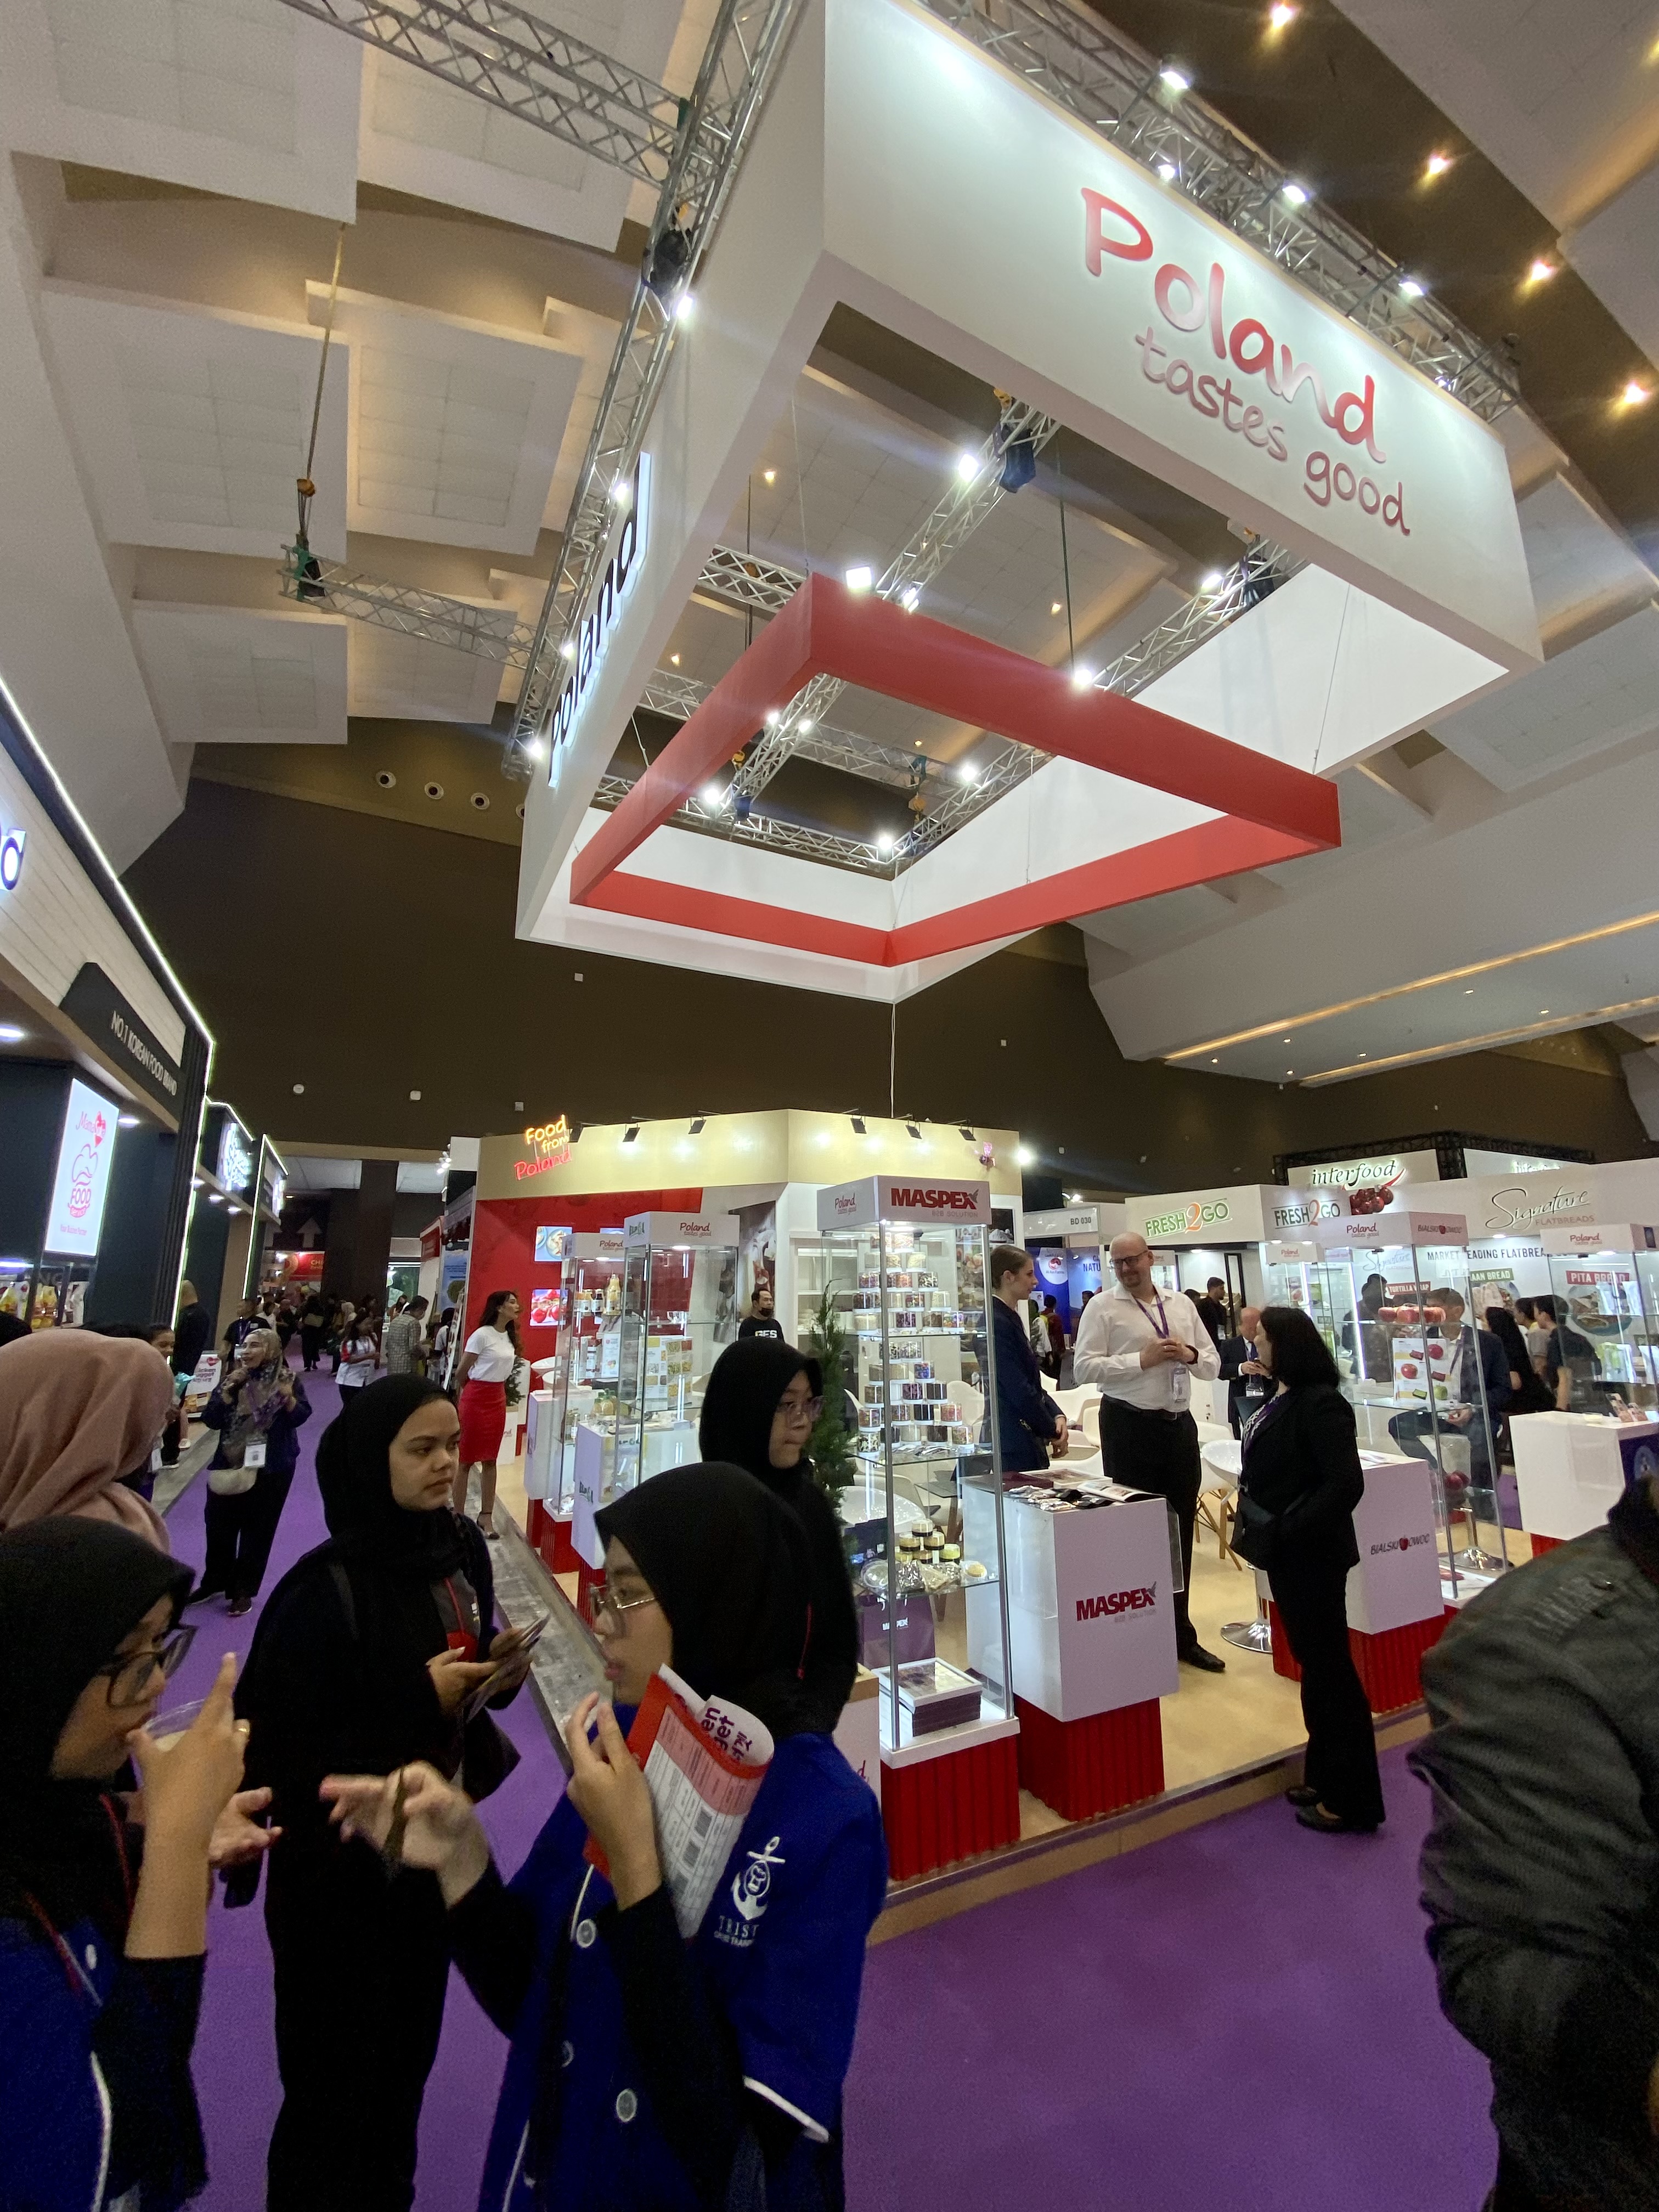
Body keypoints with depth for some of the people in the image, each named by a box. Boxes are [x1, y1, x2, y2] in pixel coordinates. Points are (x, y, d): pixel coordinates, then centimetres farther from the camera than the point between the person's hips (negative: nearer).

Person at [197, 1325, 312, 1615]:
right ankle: (214, 1582, 35)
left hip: (271, 1468, -3)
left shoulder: (287, 1379, -7)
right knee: (219, 1526, 13)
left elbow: (300, 1417, -12)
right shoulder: (233, 1379, 2)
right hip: (229, 1464, 3)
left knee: (258, 1529, 6)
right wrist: (230, 1389, -17)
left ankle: (244, 1590, 20)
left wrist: (289, 1397, -30)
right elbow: (210, 1420, -6)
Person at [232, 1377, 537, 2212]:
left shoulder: (462, 1548, -8)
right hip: (340, 1865, -6)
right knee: (335, 2072, 15)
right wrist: (417, 1698, -28)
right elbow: (271, 1740, -23)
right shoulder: (325, 1589, -26)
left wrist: (495, 1666, -12)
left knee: (410, 2045, 25)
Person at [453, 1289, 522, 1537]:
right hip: (476, 1398, -6)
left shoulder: (510, 1336, 6)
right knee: (466, 1459, 5)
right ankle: (458, 1515, 15)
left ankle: (486, 1515, 19)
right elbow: (461, 1373, -6)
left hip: (498, 1399, 6)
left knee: (490, 1460, 12)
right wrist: (473, 1392, 8)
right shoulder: (482, 1335, -15)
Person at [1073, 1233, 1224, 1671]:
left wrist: (1191, 1355, -9)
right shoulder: (1102, 1307, -5)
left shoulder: (1182, 1303, 10)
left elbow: (1213, 1364, 13)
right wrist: (1142, 1360, -19)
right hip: (1129, 1426, -5)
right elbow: (1084, 1367, -13)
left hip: (1180, 1424, 5)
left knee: (1181, 1532, 16)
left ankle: (1180, 1634, 33)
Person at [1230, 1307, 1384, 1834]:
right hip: (1286, 1553, 9)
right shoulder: (1281, 1398, 5)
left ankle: (1351, 1801, 21)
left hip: (1312, 1554, -9)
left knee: (1330, 1666, 5)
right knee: (1310, 1660, 20)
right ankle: (1325, 1775, 36)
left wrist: (1289, 1528, -23)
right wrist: (1249, 1507, 3)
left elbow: (1346, 1484, -26)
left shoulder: (1320, 1403, -21)